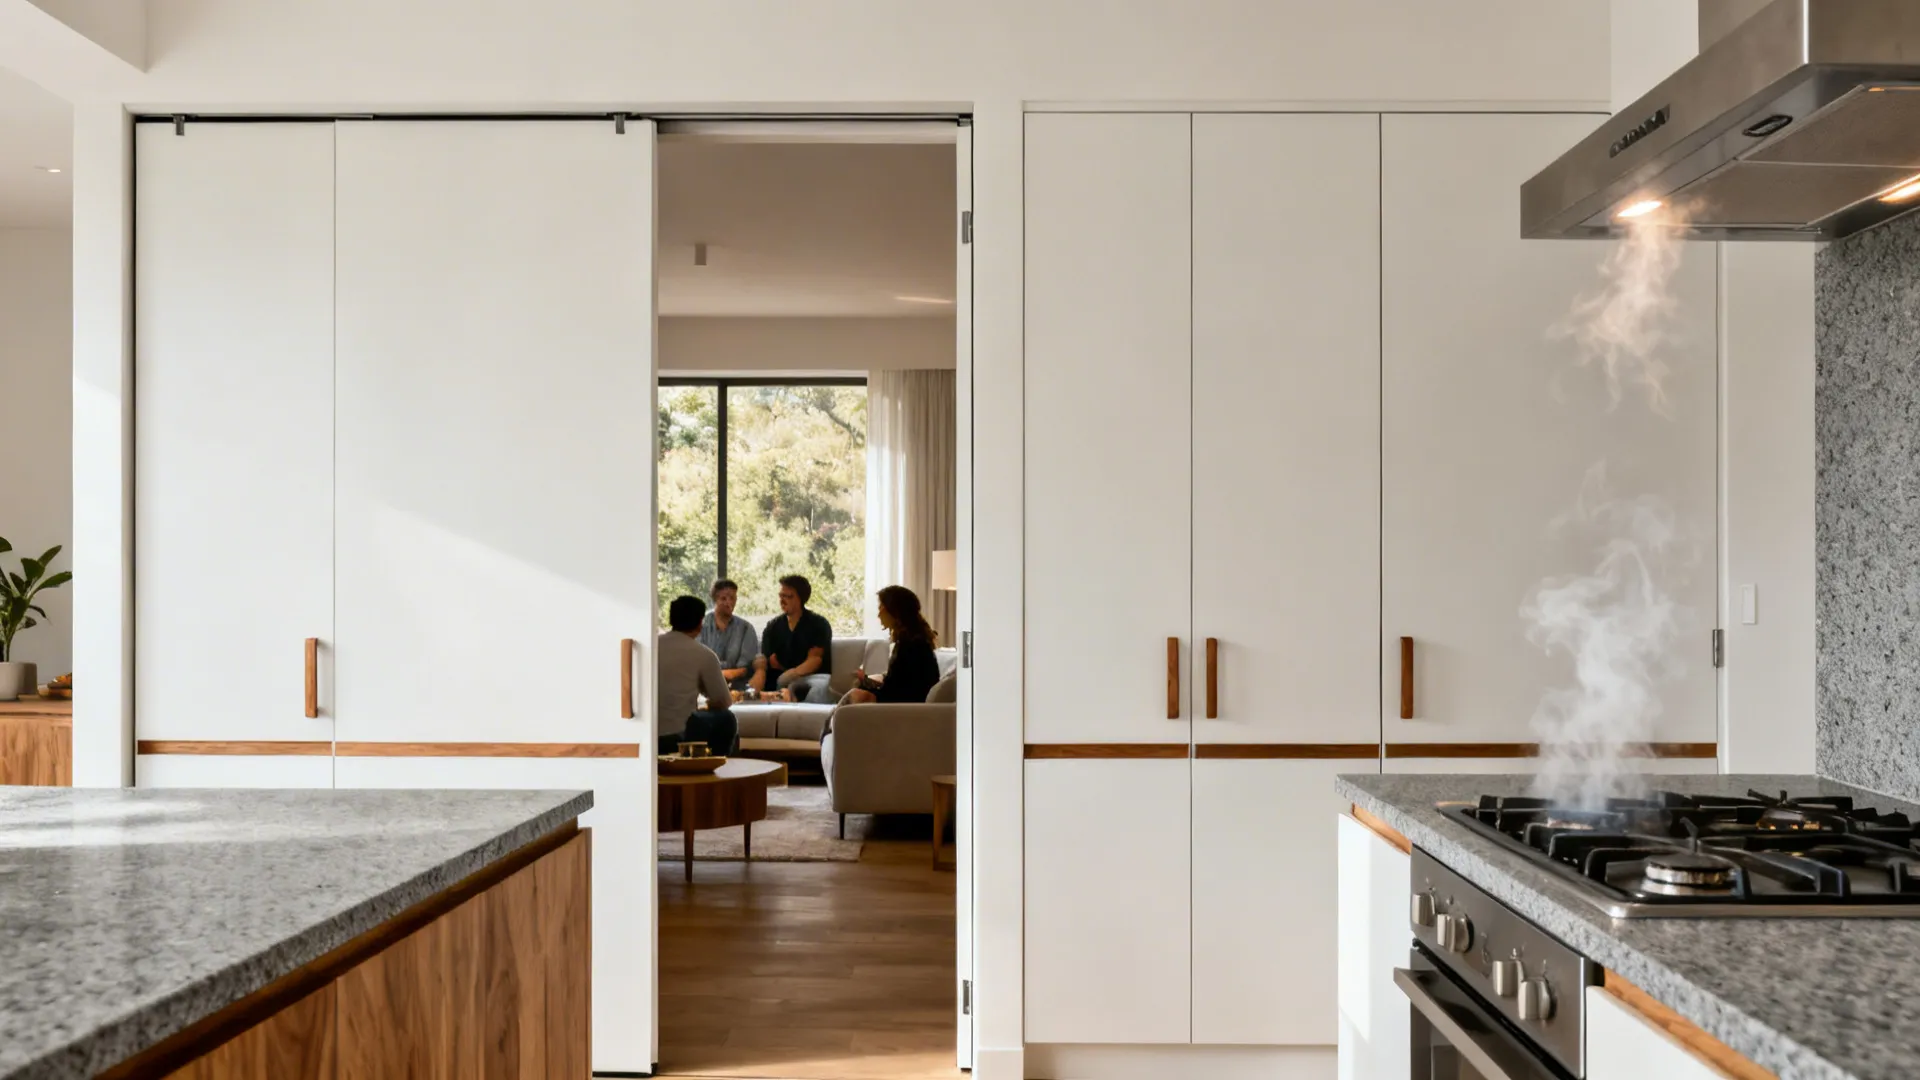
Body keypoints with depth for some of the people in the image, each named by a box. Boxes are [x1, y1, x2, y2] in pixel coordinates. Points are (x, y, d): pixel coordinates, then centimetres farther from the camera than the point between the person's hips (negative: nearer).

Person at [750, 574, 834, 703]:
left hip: (812, 677, -4)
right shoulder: (773, 626, 14)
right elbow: (762, 658, 2)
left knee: (821, 686, -38)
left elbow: (815, 659, -10)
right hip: (781, 681, 4)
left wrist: (791, 675, -29)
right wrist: (760, 674, -23)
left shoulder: (818, 623, 2)